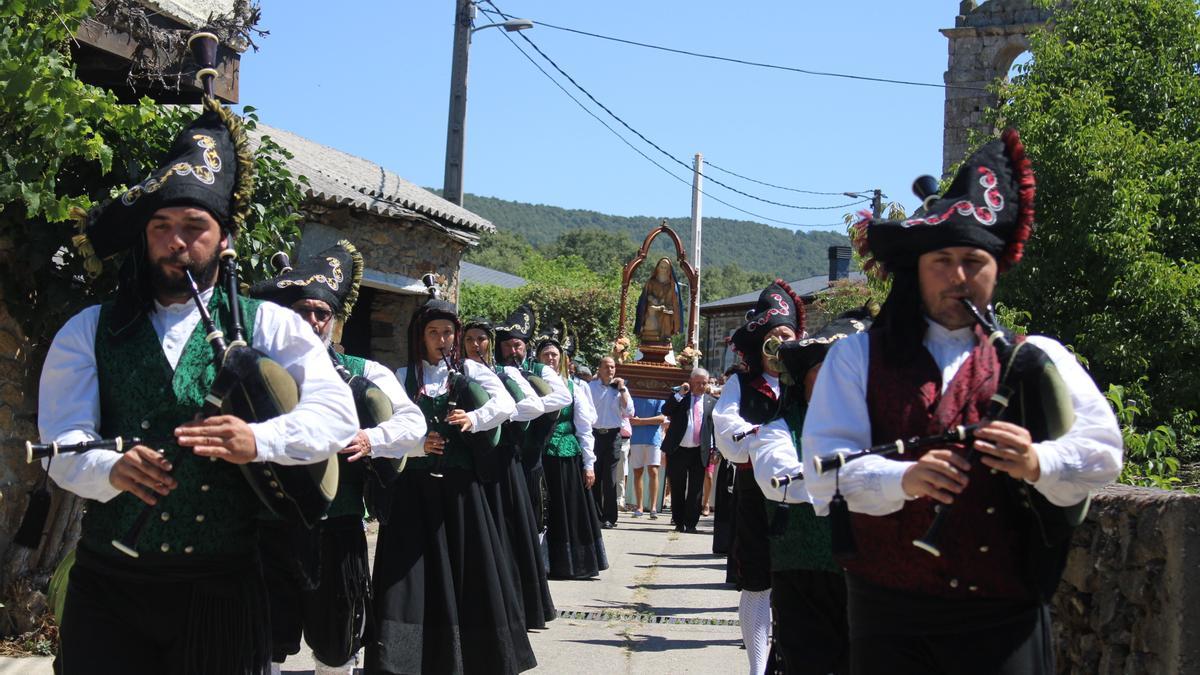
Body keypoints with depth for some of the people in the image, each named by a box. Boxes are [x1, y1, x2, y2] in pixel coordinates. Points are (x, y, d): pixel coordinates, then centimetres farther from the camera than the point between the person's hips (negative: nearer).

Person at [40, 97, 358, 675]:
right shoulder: (89, 331, 7)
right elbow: (63, 444, -3)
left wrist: (257, 440, -28)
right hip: (110, 584, 1)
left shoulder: (268, 325, 5)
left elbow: (336, 412, -8)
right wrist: (113, 468, -27)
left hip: (224, 585, 0)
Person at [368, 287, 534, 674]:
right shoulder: (403, 377, 8)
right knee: (414, 569, -4)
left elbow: (505, 404, -8)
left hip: (458, 483, 0)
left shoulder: (470, 371, 7)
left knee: (466, 566, 1)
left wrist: (474, 418, -26)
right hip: (414, 483, 0)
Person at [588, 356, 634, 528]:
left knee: (609, 477, 2)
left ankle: (609, 517, 6)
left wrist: (622, 389, -6)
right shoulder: (590, 387, 3)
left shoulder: (620, 388, 6)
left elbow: (629, 412, -4)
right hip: (594, 434, 0)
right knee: (594, 476, 3)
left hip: (612, 435, 0)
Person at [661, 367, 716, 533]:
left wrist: (715, 449, 1)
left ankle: (691, 523, 8)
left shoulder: (711, 402, 8)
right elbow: (665, 411, -9)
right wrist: (680, 394, -15)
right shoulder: (679, 397, 5)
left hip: (699, 452, 1)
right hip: (677, 451, 0)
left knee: (695, 490, 1)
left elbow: (715, 427, 9)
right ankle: (679, 523, 17)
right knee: (677, 489, 7)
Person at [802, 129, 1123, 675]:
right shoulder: (859, 357, 5)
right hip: (890, 614, 0)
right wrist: (904, 479, -22)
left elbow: (1103, 450, 4)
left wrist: (1039, 463, -18)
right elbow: (825, 466, -4)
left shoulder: (1037, 358, 8)